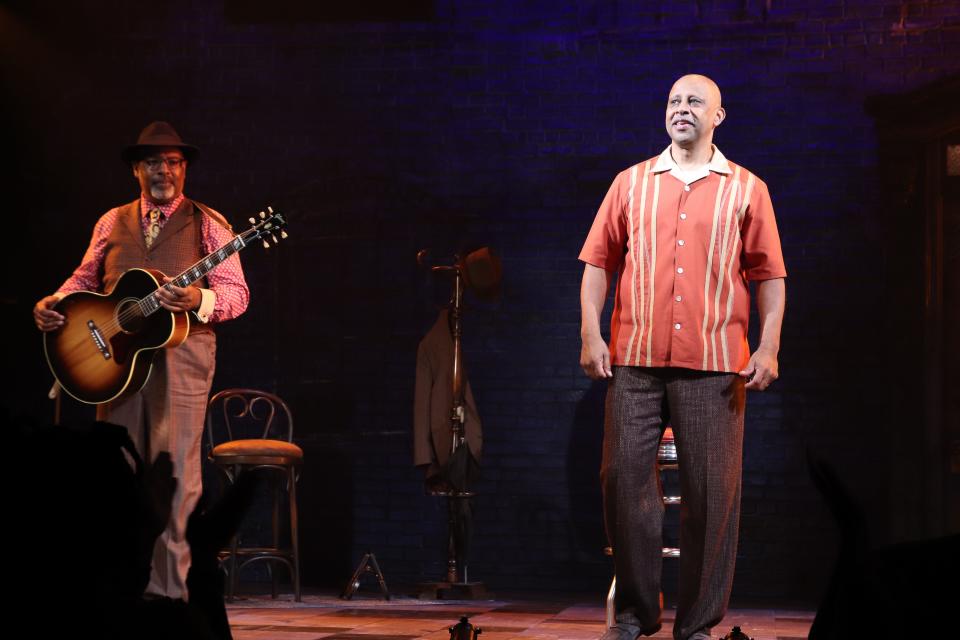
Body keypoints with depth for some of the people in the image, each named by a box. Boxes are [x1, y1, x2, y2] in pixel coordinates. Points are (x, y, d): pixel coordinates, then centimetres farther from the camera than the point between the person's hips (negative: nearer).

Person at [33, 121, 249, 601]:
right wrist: (54, 303, 0)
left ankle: (171, 592, -6)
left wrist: (198, 300, -21)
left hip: (179, 357, -4)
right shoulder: (112, 223, 16)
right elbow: (85, 278, 20)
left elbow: (236, 292, -1)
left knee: (176, 476, -7)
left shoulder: (207, 225, 4)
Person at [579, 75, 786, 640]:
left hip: (715, 364, -1)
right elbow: (599, 261, 10)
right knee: (625, 478, -2)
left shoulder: (747, 190, 9)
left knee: (713, 491, -2)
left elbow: (770, 275, 7)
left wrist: (769, 346, -3)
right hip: (635, 360, 1)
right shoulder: (631, 183, 13)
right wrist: (591, 333, 0)